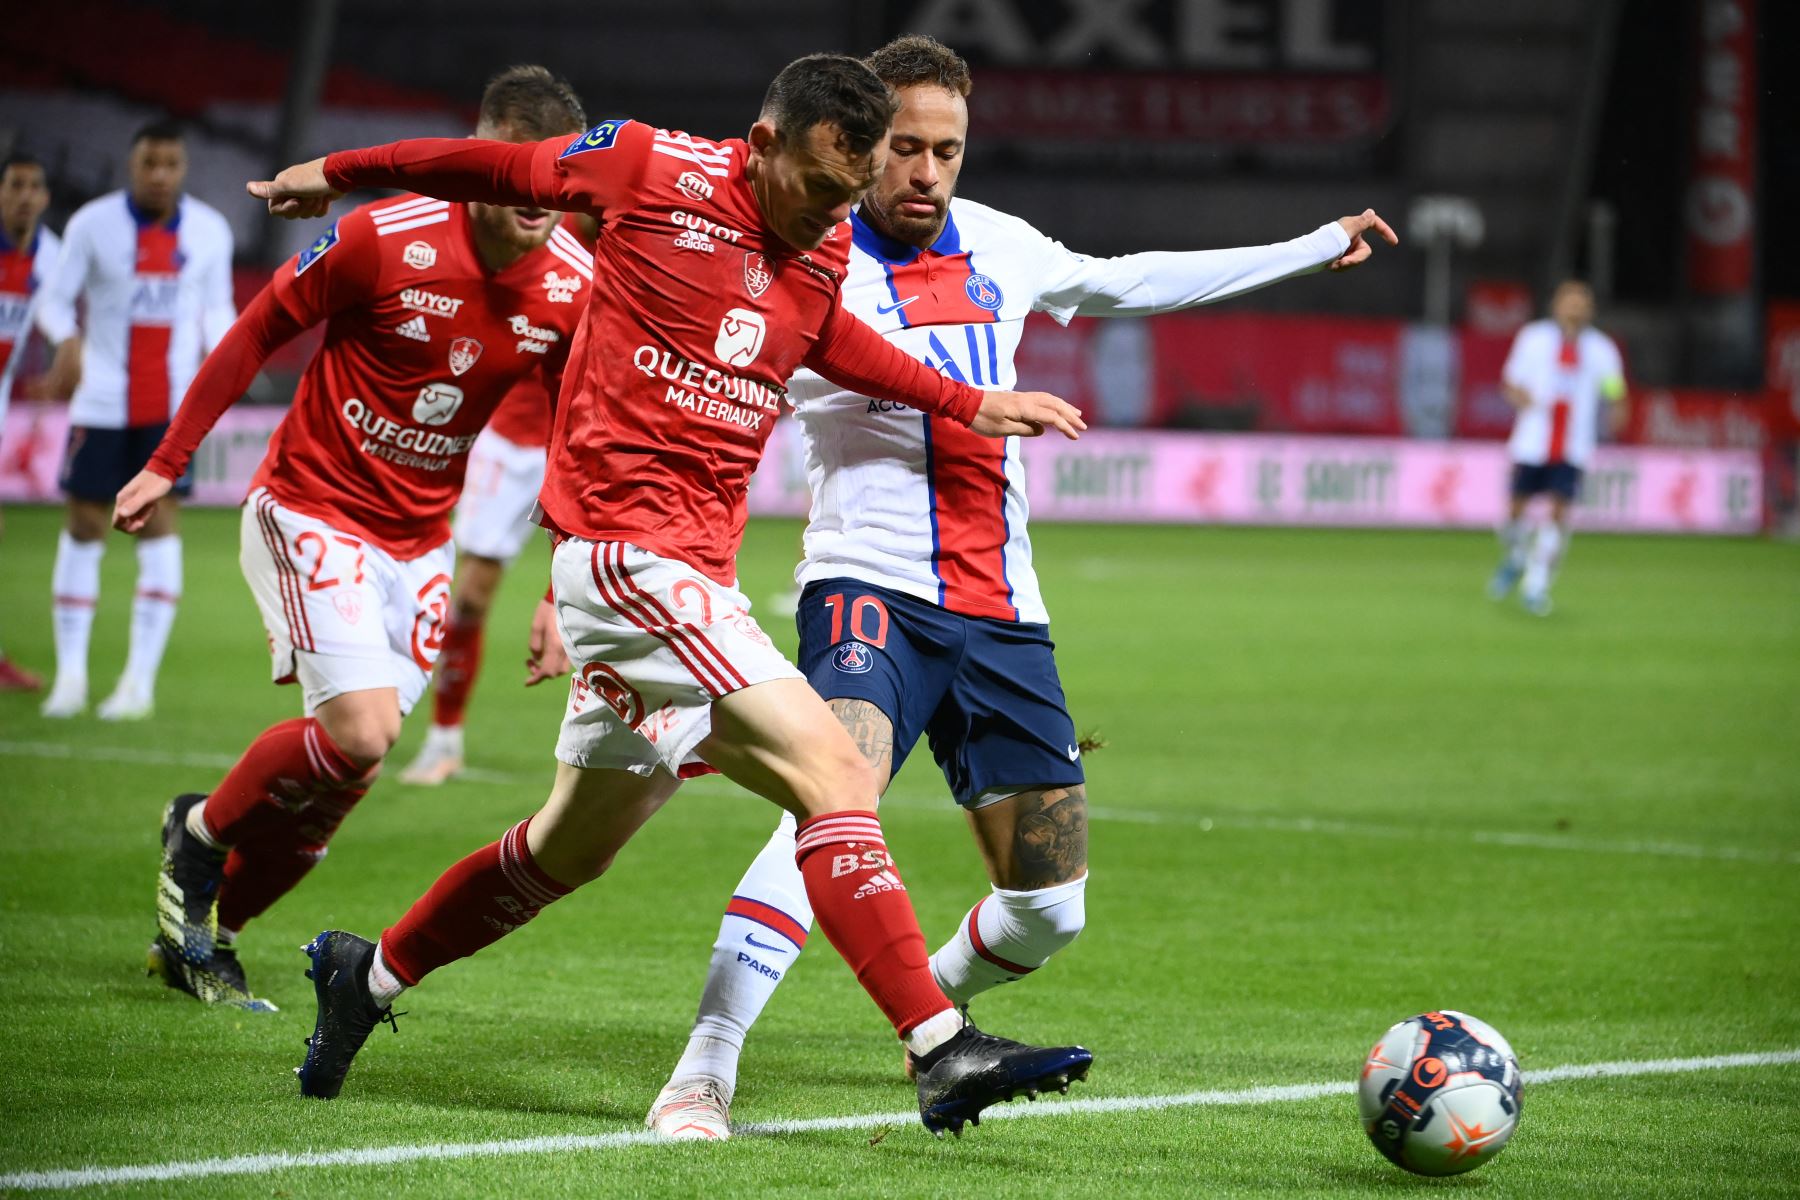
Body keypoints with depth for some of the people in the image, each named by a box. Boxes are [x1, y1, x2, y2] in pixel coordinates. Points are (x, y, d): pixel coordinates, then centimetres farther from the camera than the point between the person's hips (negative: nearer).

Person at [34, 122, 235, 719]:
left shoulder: (209, 231, 3)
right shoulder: (93, 223, -4)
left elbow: (217, 306, 12)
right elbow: (54, 298, -2)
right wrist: (67, 339, -24)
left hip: (172, 403, 1)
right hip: (102, 397, -1)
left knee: (160, 520, -9)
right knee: (85, 523, 1)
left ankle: (140, 680, -5)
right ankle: (70, 674, 13)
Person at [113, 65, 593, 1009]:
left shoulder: (576, 288, -8)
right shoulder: (386, 239, -20)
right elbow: (257, 331, -7)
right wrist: (167, 463, -4)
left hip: (419, 538, 5)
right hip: (311, 511, -5)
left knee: (345, 774, 3)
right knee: (359, 735, -21)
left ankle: (203, 934, 24)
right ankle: (200, 834, 8)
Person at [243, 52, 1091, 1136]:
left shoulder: (827, 246, 9)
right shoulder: (652, 169, -9)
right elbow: (500, 166, 6)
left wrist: (969, 405, 28)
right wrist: (335, 175, 19)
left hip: (695, 575, 8)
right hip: (629, 550, -8)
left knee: (571, 850, 20)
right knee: (834, 772, -20)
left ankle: (369, 975, 40)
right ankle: (944, 1049, -24)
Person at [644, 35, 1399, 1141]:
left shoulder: (998, 249, 11)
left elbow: (1125, 284, 29)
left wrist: (1312, 251, 38)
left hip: (1002, 613, 6)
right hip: (871, 590, -6)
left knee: (1049, 910, 7)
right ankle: (702, 1073, -33)